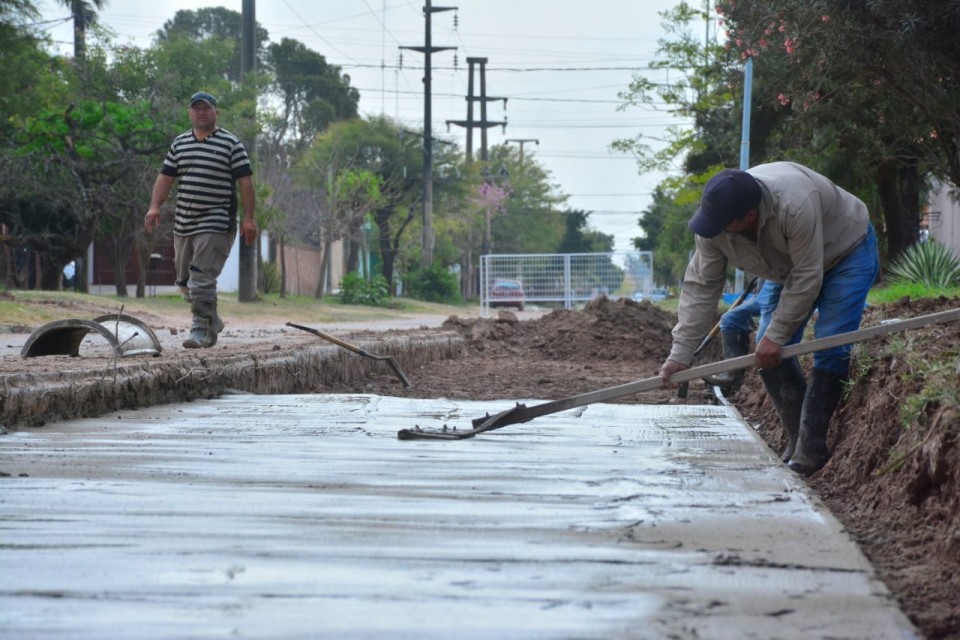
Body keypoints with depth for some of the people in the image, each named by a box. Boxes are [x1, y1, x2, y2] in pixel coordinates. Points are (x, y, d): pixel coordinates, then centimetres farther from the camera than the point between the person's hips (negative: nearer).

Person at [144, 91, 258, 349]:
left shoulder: (231, 144, -2)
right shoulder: (179, 143, 14)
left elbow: (245, 182, -5)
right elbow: (165, 177, 14)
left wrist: (249, 218, -11)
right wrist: (154, 207, 0)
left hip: (216, 224, -7)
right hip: (183, 223, 7)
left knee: (202, 279, -15)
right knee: (185, 279, 13)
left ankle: (202, 331, -12)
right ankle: (212, 322, 30)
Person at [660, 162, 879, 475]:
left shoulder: (795, 204, -44)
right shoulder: (714, 221, -24)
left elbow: (806, 277, -35)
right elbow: (701, 286, -18)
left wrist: (776, 335, -30)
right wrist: (680, 354, -21)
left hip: (847, 250, -6)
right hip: (790, 265, 6)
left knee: (829, 348, -18)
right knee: (769, 350, -4)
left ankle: (810, 450, -13)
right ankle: (797, 442, 7)